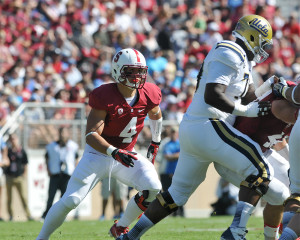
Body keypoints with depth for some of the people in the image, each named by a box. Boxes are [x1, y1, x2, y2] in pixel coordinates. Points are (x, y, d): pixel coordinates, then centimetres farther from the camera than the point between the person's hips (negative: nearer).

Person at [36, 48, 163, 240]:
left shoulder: (149, 94, -8)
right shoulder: (104, 97, -23)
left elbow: (156, 115, 18)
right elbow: (91, 135, -28)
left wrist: (156, 143, 22)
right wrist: (114, 152, -41)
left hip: (126, 155, 4)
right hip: (99, 154, -4)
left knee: (153, 189, -19)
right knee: (70, 201, -14)